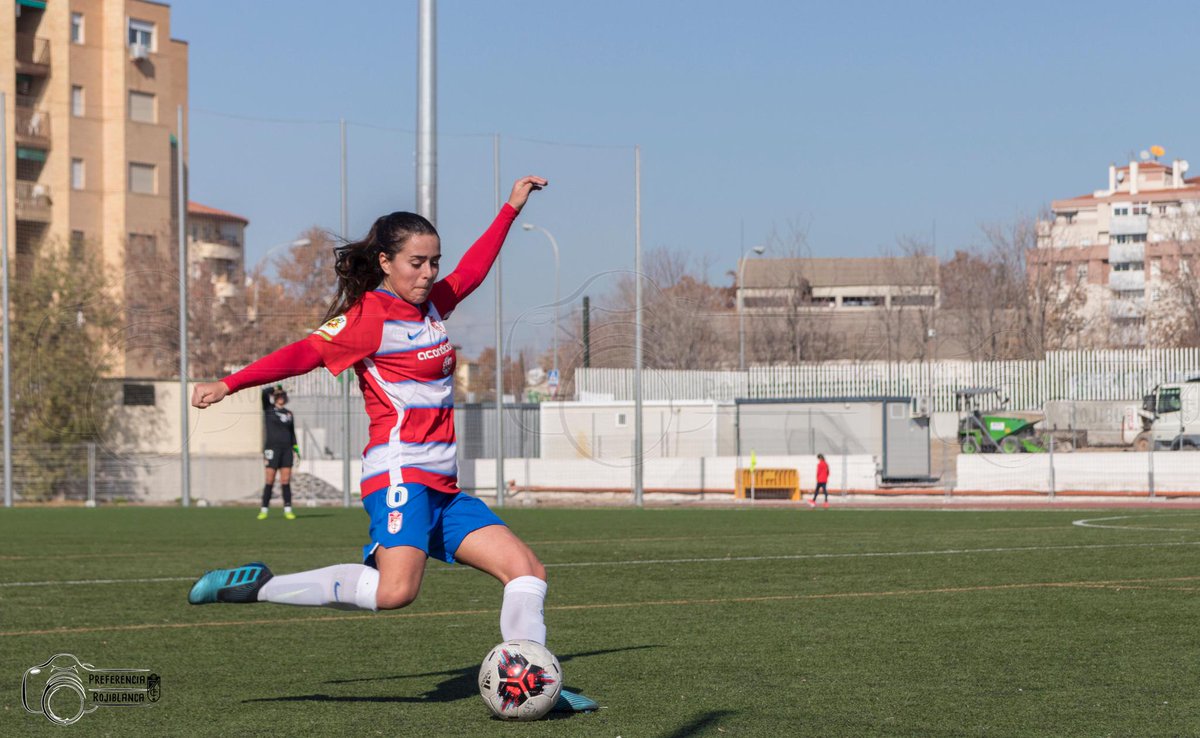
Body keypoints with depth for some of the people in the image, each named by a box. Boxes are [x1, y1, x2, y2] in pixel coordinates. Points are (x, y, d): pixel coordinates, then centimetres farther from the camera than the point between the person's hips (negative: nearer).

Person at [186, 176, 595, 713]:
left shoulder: (431, 305, 16)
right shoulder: (368, 316, -7)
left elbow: (472, 270, 33)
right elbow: (305, 353, -15)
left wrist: (511, 208, 39)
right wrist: (229, 384, -24)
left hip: (441, 486, 9)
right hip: (400, 471, -9)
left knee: (527, 571, 4)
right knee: (395, 589, -29)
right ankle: (258, 587, -18)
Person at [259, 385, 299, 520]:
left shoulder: (288, 414, 15)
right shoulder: (268, 409, 3)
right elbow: (263, 392, -13)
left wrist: (295, 449, 11)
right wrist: (275, 388, 2)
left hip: (286, 449, 4)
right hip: (272, 447, -4)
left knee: (286, 481, -1)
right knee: (270, 480, -5)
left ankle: (287, 509, 1)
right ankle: (264, 510, 2)